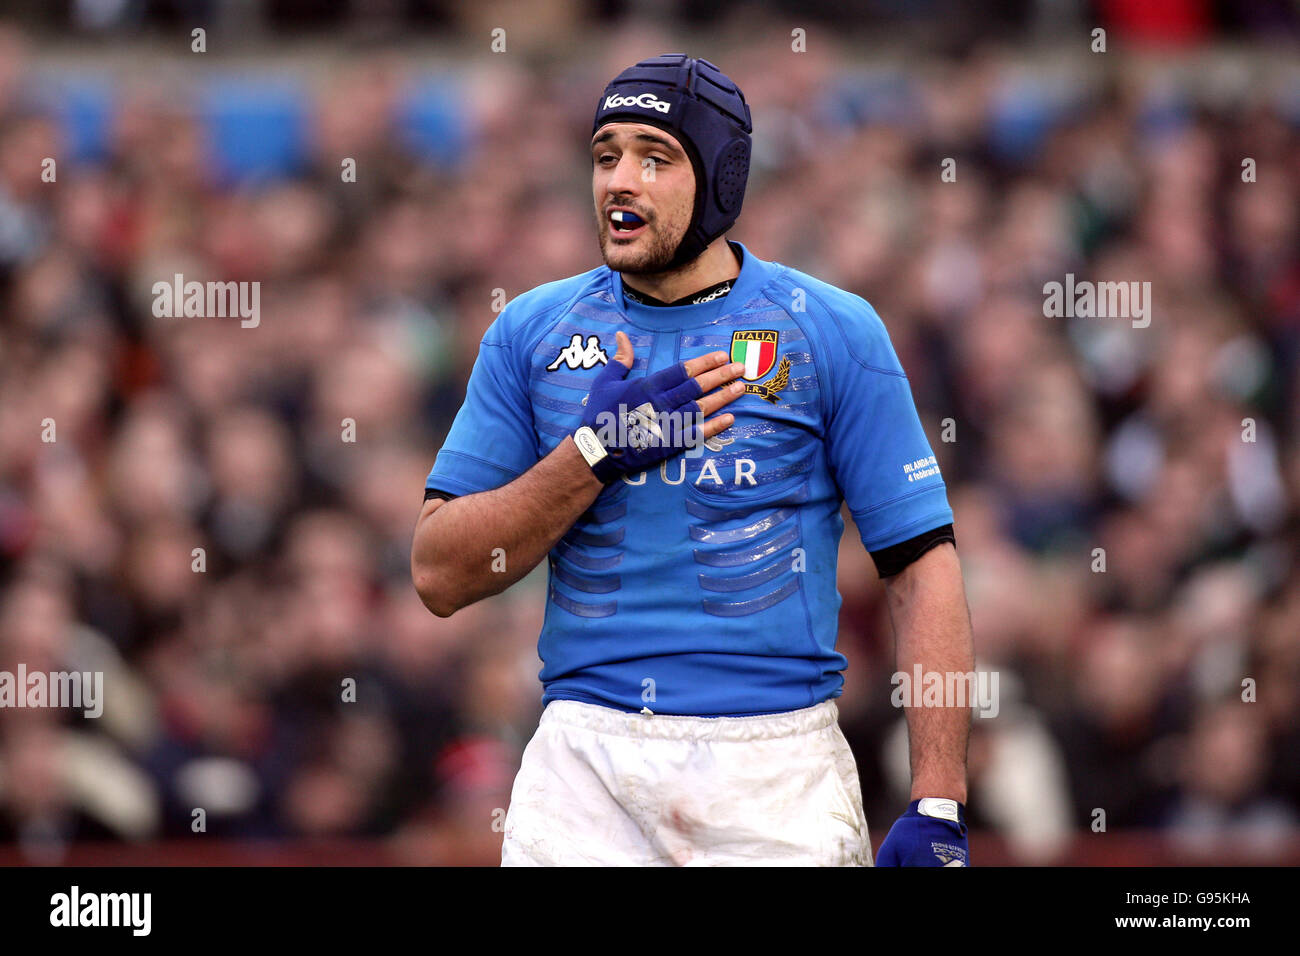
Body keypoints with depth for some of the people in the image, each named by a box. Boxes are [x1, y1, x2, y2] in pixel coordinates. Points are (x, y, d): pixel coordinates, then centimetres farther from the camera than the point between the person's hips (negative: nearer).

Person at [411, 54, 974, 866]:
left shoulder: (833, 332, 1)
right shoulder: (532, 333, 7)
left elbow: (923, 567, -2)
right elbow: (440, 577, 3)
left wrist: (938, 809, -12)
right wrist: (597, 449, -12)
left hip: (777, 766, -2)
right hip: (586, 760, 2)